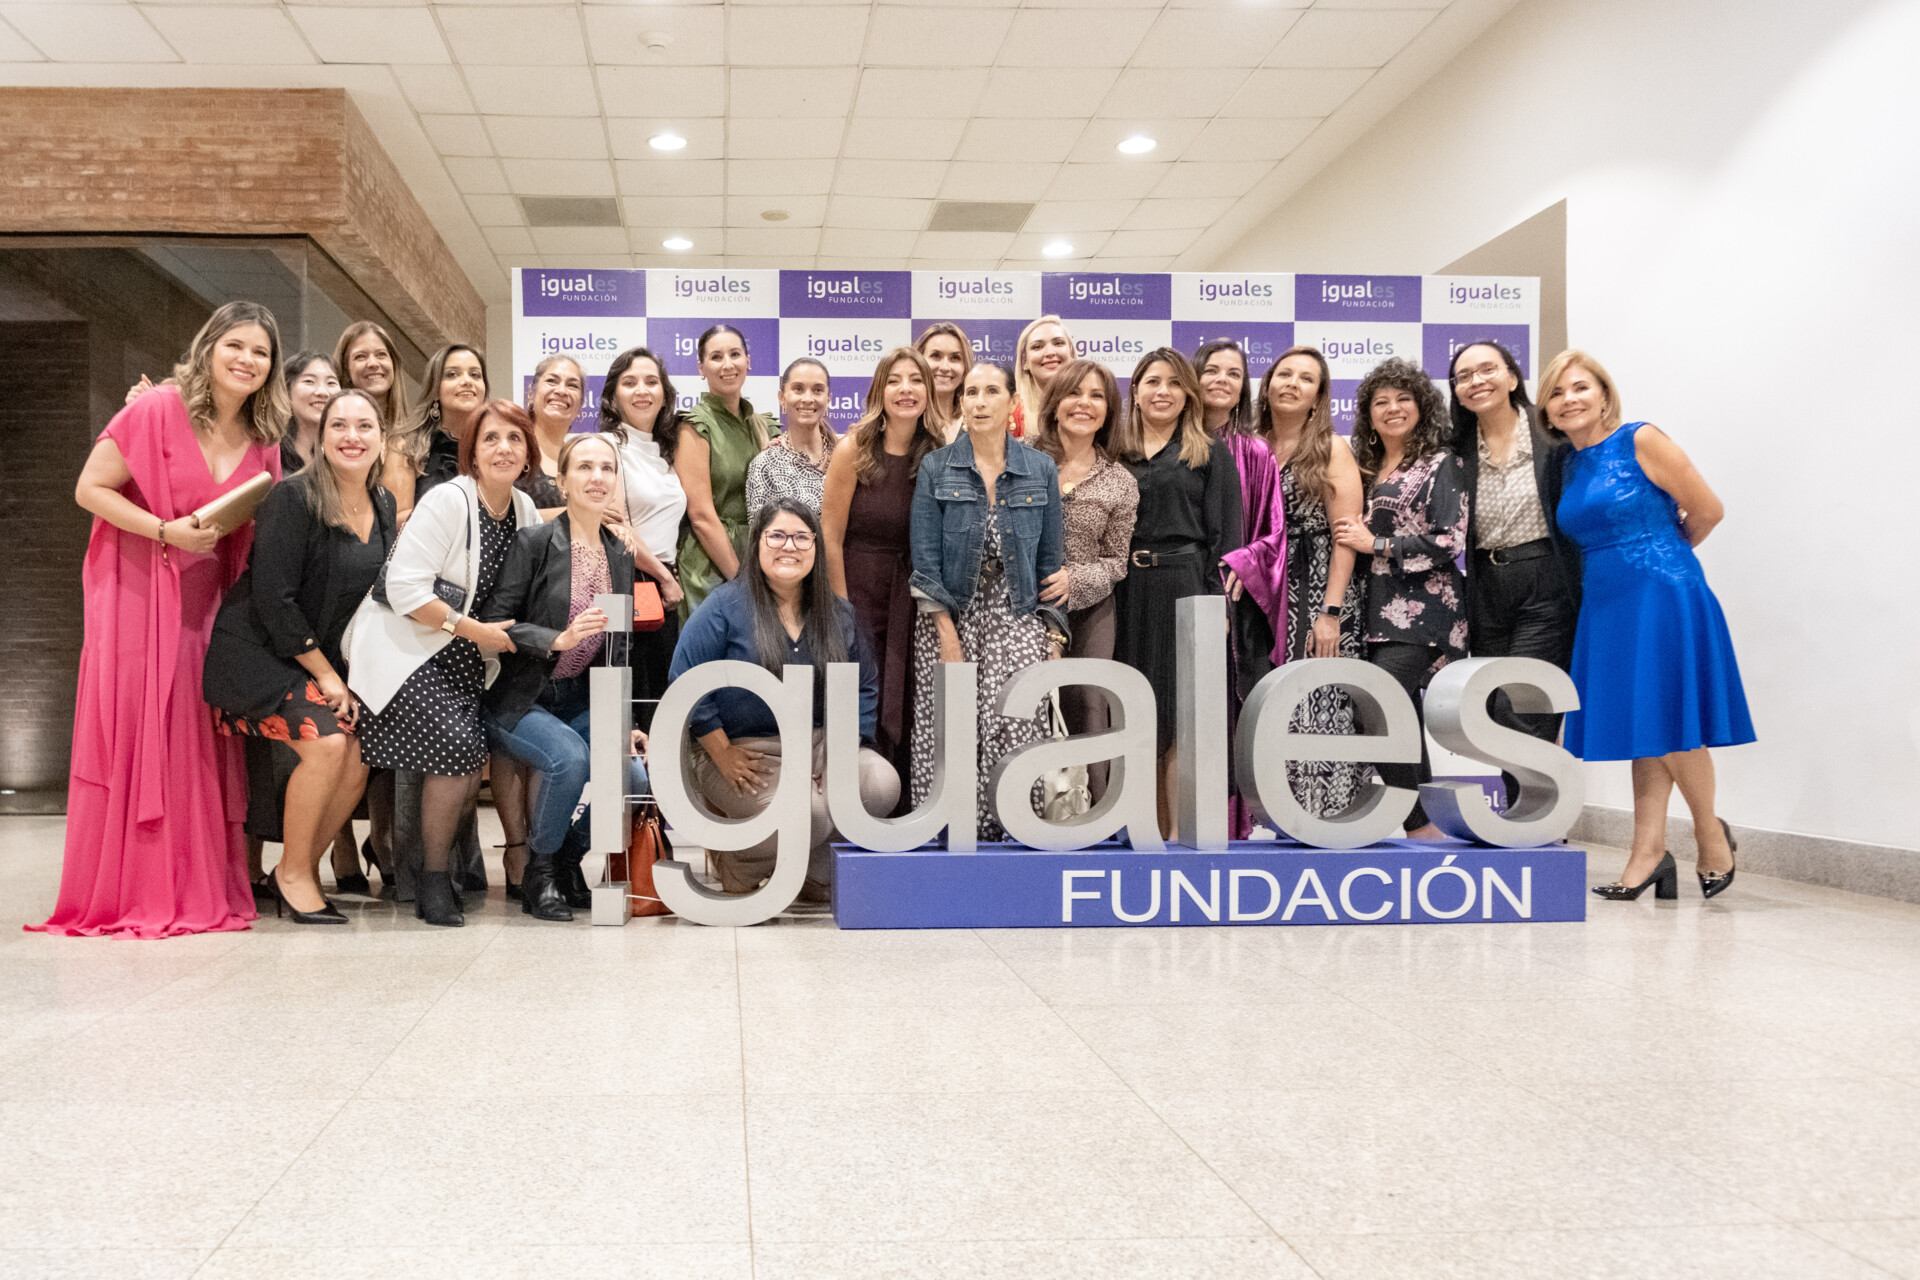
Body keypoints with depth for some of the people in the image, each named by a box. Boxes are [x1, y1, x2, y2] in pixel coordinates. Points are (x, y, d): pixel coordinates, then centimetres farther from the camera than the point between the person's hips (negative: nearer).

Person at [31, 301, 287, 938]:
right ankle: (122, 894, 4)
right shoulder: (158, 409, -10)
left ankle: (193, 890, 11)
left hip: (206, 597, 5)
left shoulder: (263, 439, 7)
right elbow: (90, 489, -9)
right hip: (136, 592, -5)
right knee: (130, 735, -5)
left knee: (197, 736, 3)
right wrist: (167, 532, -17)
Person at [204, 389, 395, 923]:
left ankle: (302, 869, 10)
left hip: (327, 656, 7)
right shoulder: (293, 499, -17)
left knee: (359, 757, -10)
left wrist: (341, 671, 3)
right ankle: (292, 873, -5)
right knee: (326, 744, -24)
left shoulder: (383, 505, 5)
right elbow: (272, 598, -20)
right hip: (258, 651, -7)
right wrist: (324, 675, -16)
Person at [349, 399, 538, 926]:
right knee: (460, 749, -20)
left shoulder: (524, 508, 6)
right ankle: (432, 881, -2)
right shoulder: (448, 501, -16)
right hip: (405, 649, -7)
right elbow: (405, 588, -21)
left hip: (461, 655, 7)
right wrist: (474, 629, -17)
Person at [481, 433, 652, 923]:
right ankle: (538, 874, -6)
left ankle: (568, 859, 10)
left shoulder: (621, 555, 9)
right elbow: (493, 623, -15)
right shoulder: (533, 542, -10)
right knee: (569, 758, -32)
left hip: (579, 702, 5)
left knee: (634, 775, -18)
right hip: (517, 699, -5)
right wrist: (559, 639, -28)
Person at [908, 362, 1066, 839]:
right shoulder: (936, 468, 2)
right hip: (950, 616, -1)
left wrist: (1054, 632, 4)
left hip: (1017, 620, 1)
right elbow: (925, 557, -2)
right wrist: (946, 632, -10)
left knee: (1016, 725, -13)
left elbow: (1050, 557, 9)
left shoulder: (1040, 469, 6)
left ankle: (1012, 832, -6)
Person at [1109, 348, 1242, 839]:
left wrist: (1217, 601, -10)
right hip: (1124, 592, 3)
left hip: (1184, 588, -3)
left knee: (1181, 713, -4)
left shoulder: (1210, 453, 5)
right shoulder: (1116, 453, 14)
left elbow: (1224, 534, -1)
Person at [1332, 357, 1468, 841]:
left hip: (1421, 611, -7)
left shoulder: (1441, 464, -2)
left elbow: (1450, 542, -11)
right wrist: (1351, 534, 4)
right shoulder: (1367, 469, 18)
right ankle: (1426, 832, 13)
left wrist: (1375, 543, -9)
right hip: (1379, 611, 7)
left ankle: (1421, 826, -10)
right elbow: (1355, 532, 27)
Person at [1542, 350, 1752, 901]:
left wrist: (1658, 554, 8)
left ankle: (1711, 833, 15)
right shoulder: (1569, 466, 12)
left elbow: (1707, 511, -4)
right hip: (1604, 607, 6)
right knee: (1642, 730, 6)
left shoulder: (1641, 441, -7)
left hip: (1661, 597, -6)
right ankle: (1649, 854, 6)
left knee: (1667, 725, -5)